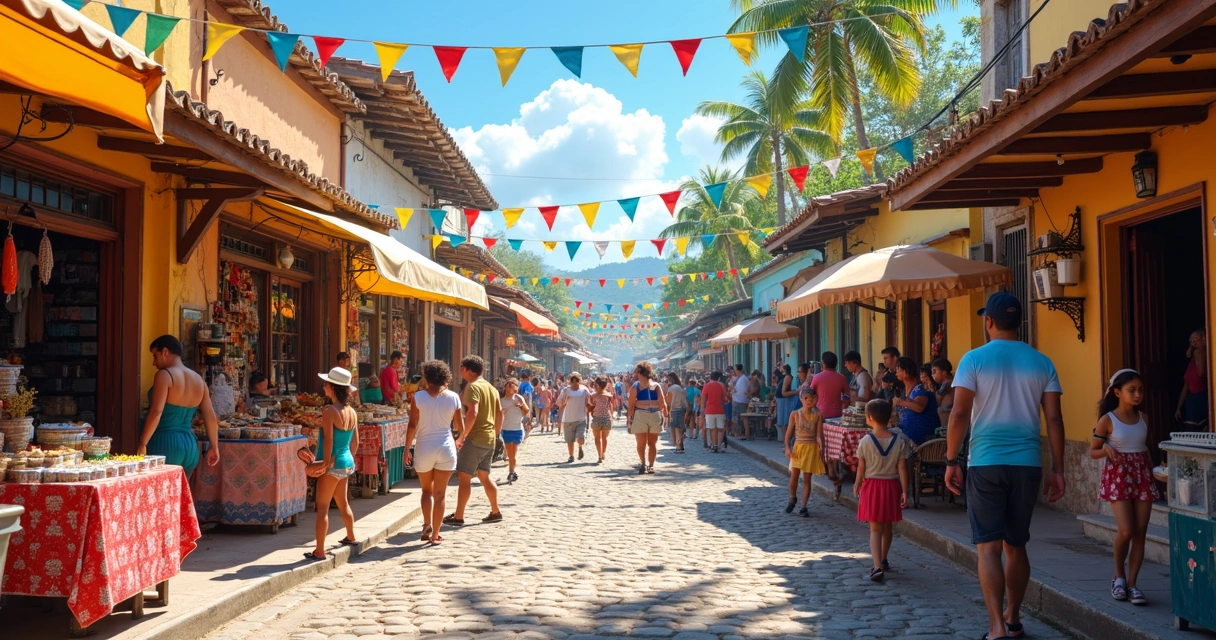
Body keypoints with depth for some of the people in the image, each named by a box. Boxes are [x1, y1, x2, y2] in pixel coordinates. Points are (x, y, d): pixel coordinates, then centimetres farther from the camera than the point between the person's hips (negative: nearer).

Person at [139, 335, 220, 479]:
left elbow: (156, 413, -18)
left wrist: (142, 444, -14)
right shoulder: (198, 379, 12)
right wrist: (214, 447, 20)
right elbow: (210, 417, 13)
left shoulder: (165, 375, -8)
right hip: (190, 445, 7)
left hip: (165, 445, -7)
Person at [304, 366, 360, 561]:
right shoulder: (352, 411, 5)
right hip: (347, 463, 8)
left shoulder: (329, 411, -17)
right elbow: (355, 441, 11)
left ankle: (319, 551, 0)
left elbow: (328, 440, -20)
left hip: (333, 465, -8)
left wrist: (326, 463, -16)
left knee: (322, 508, -2)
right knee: (343, 503, 25)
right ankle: (351, 537, 42)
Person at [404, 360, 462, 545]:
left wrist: (407, 449, 0)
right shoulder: (453, 397, -2)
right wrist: (460, 439, 27)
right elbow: (460, 427, 5)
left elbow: (412, 425, -9)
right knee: (440, 493, 8)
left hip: (424, 448, 0)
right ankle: (435, 534, 9)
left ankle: (427, 524, -2)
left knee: (427, 490, 18)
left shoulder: (419, 397, -7)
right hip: (446, 448, 1)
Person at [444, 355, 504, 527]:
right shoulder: (491, 388, 15)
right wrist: (496, 433, 23)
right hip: (489, 439, 9)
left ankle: (458, 517, -3)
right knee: (484, 475, 17)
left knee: (464, 477, -4)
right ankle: (496, 512, 20)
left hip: (475, 438, -9)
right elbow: (499, 412, 17)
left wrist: (462, 436, -20)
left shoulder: (473, 386, -12)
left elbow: (473, 412, -24)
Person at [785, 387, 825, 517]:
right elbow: (789, 432, 0)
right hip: (798, 447, 0)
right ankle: (792, 499, 27)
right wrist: (787, 447, -11)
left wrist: (820, 446, -21)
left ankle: (803, 507, 10)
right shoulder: (795, 414, -2)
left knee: (807, 478, 3)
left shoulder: (818, 415, -1)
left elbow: (818, 434, -4)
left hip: (812, 448, 0)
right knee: (794, 476, -2)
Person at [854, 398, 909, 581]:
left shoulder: (865, 441, -11)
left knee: (875, 529, -1)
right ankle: (883, 560, 37)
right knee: (888, 527, 20)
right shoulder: (899, 441, -5)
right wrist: (904, 491, -1)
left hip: (871, 486, -2)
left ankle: (877, 566, -16)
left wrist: (857, 485, 11)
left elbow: (861, 468, -4)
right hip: (891, 486, 3)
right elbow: (902, 468, -6)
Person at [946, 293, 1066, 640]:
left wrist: (951, 461, -3)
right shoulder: (1041, 363, 5)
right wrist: (1057, 470, 8)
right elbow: (1054, 419, 3)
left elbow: (960, 413, -11)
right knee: (1016, 545, 17)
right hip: (1027, 465, 4)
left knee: (988, 547, 0)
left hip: (985, 464, -4)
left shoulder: (974, 359, -5)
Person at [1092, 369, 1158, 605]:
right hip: (1118, 476, -4)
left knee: (1140, 533, 0)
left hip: (1142, 475, 4)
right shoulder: (1107, 420, -6)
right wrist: (1107, 450, -21)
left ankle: (1131, 584, 8)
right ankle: (1119, 576, 12)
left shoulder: (1142, 418, 7)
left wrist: (1151, 475, 14)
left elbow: (1145, 449, 19)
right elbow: (1093, 451, 0)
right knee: (1126, 531, -13)